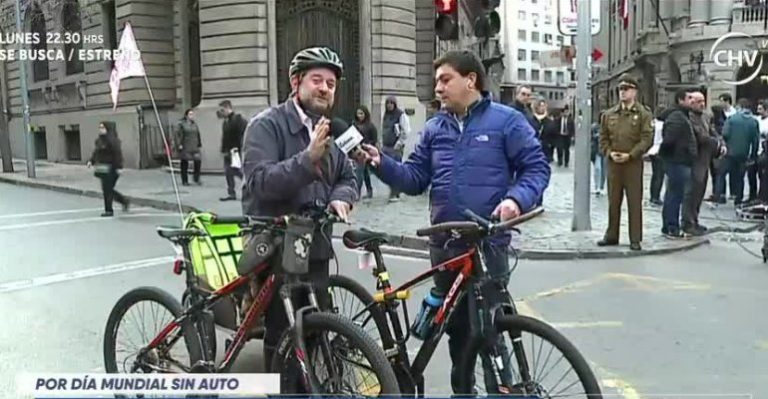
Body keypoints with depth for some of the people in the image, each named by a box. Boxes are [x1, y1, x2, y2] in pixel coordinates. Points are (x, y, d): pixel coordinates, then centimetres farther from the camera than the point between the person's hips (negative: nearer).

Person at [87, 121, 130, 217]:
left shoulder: (112, 141, -14)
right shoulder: (98, 141, 15)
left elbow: (118, 154, -18)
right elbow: (95, 153, 23)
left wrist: (118, 167, -21)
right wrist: (91, 161, 9)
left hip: (109, 169, -9)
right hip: (101, 169, 9)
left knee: (107, 190, -5)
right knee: (108, 190, 14)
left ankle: (109, 211, 4)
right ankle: (125, 201, 28)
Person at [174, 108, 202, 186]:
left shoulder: (194, 124, 12)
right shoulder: (181, 123, -5)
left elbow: (198, 135, 19)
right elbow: (177, 134, -10)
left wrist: (199, 144, 15)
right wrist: (179, 144, -16)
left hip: (194, 147, 4)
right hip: (185, 148, -4)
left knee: (198, 161, -7)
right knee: (184, 164, 3)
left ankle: (196, 179, 9)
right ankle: (184, 181, 14)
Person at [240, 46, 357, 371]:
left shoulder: (329, 130, 13)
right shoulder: (267, 125, -10)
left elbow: (347, 177, 17)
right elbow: (260, 182, -23)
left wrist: (340, 197, -6)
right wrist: (308, 158, -35)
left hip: (315, 248, 7)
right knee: (282, 338, 1)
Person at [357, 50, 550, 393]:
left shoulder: (506, 120, -2)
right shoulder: (435, 128, 11)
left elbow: (537, 167, -3)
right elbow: (415, 179, 9)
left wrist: (516, 198, -21)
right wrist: (382, 163, -8)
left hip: (488, 243, -5)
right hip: (444, 244, 5)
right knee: (455, 323, 17)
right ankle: (462, 386, 34)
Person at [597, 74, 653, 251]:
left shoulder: (643, 114, -1)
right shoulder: (608, 114, 10)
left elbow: (646, 139, -7)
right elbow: (603, 138, 10)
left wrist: (630, 155, -16)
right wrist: (609, 153, -7)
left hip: (633, 163, -3)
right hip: (613, 163, 3)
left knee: (634, 202, 0)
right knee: (613, 201, 10)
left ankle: (635, 239, 6)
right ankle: (611, 236, 19)